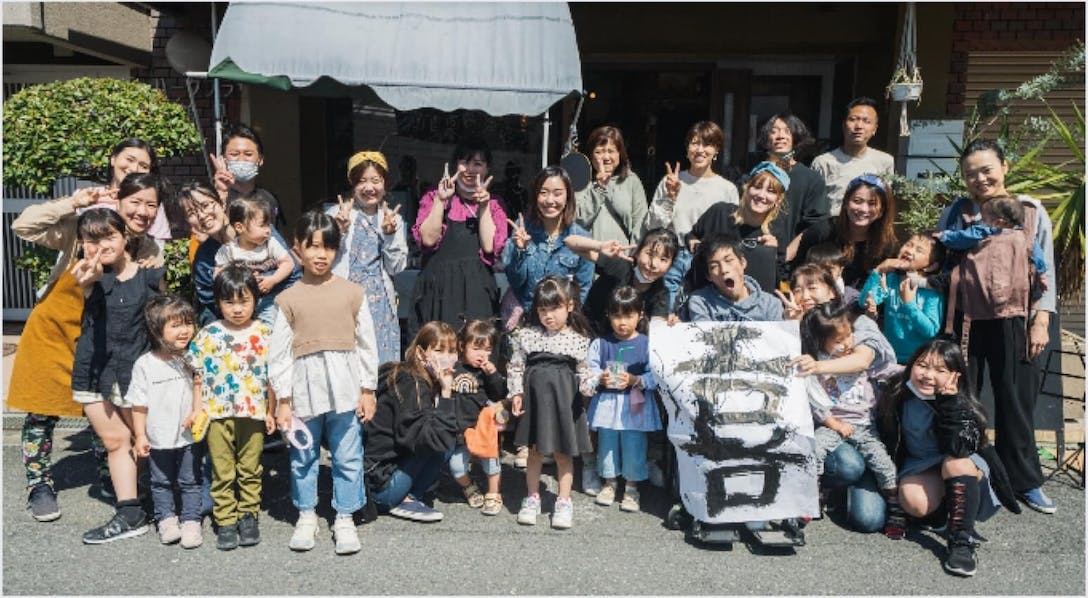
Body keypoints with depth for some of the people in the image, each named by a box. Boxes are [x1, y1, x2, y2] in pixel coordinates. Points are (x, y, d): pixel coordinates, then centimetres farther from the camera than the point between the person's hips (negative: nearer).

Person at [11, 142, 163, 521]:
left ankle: (109, 478, 30)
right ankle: (39, 486, 22)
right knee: (43, 411, 5)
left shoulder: (151, 253, -7)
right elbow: (23, 227, -25)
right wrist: (73, 203, -29)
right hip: (54, 330, -3)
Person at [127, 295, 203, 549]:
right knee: (161, 482, 15)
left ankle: (190, 521, 20)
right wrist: (140, 436, -3)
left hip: (190, 435, 0)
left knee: (190, 481, 9)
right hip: (158, 438, 0)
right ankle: (167, 518, 31)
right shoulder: (145, 364, -9)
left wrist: (198, 411, -16)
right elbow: (139, 404, -3)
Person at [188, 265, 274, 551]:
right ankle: (225, 521, 18)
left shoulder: (264, 333, 0)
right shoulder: (208, 334, 0)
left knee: (250, 469, 11)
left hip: (253, 413, 0)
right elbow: (198, 377, 3)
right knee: (222, 472, 8)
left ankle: (248, 515, 24)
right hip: (217, 414, 0)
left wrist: (271, 411, 3)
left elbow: (273, 375, 4)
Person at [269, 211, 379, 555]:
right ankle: (306, 516, 30)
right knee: (303, 458, 12)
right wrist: (282, 400, -1)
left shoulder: (352, 293, 1)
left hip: (344, 389, 0)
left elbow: (366, 344, 3)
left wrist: (368, 390, 2)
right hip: (305, 390, 0)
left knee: (347, 457, 7)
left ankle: (344, 518, 21)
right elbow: (279, 353, 1)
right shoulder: (288, 300, 1)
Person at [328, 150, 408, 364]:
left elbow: (395, 268, 6)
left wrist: (390, 234, -6)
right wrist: (340, 230, -16)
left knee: (381, 357, 1)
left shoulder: (393, 218, 10)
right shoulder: (336, 214, 0)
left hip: (380, 299, 3)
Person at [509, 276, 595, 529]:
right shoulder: (527, 335, 1)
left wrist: (591, 384, -15)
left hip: (565, 401, -1)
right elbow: (516, 366, 5)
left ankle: (564, 502, 22)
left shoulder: (579, 340, -1)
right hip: (536, 399, 1)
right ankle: (532, 498, 26)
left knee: (563, 453, 9)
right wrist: (516, 393, -4)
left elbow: (583, 371, 4)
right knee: (535, 450, 12)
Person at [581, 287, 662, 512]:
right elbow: (589, 371, 0)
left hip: (635, 406, -2)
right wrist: (600, 379, -19)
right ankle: (609, 483, 32)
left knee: (634, 447, 4)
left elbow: (654, 376, -8)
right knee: (607, 444, 13)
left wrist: (636, 380, -23)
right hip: (607, 404, 2)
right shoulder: (600, 343, 1)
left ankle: (631, 487, 22)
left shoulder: (647, 344, -4)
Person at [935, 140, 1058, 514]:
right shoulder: (954, 213, 7)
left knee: (1017, 400, 7)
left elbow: (1045, 271, 5)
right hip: (964, 319, 1)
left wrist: (1041, 321, -1)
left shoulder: (1031, 211, 4)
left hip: (1012, 321, 0)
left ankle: (1024, 481, 22)